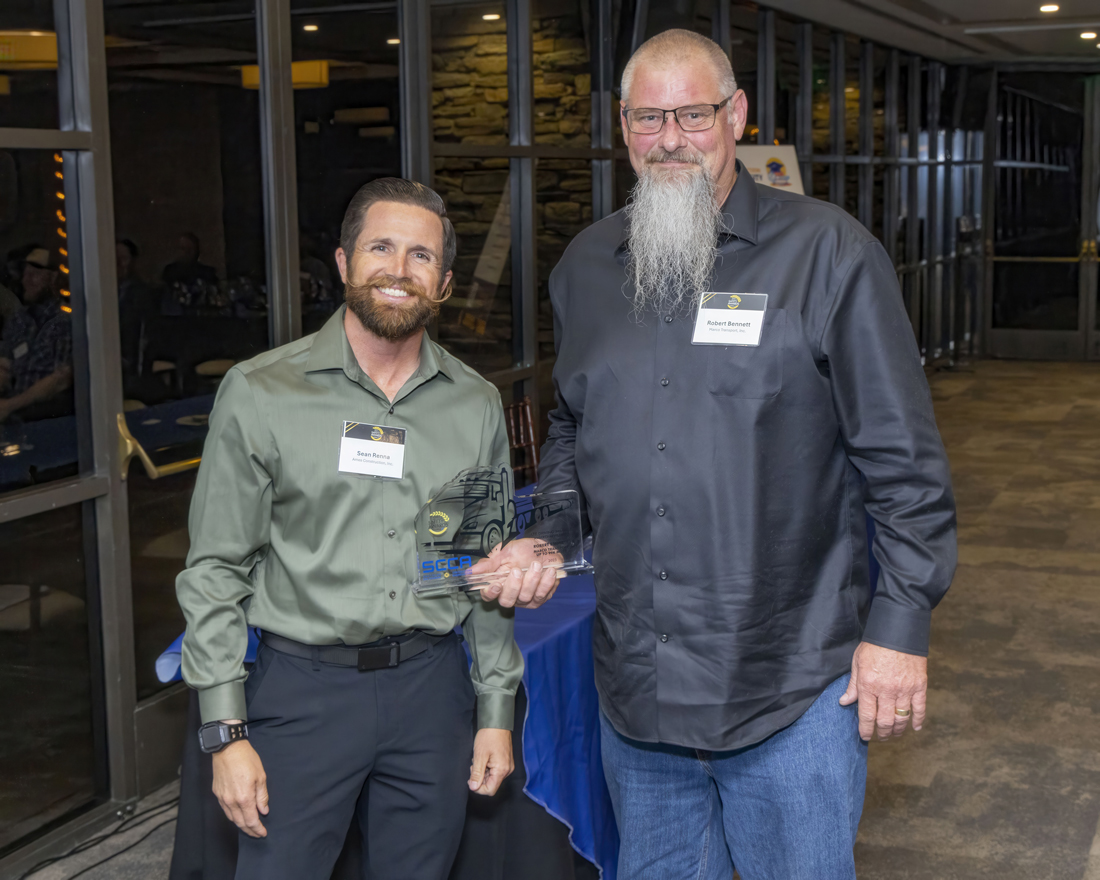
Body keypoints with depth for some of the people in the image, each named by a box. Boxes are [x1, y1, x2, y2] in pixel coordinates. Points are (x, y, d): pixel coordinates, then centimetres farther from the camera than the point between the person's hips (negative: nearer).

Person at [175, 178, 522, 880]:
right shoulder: (260, 393, -4)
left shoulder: (476, 405, 5)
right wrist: (227, 731, -7)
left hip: (431, 689, 3)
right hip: (304, 689, -3)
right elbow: (216, 572, -3)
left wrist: (497, 710, 9)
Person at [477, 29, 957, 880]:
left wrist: (901, 621, -9)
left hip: (793, 691, -4)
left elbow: (903, 459, -7)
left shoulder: (828, 250, -7)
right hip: (635, 687, 5)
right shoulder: (588, 263, 9)